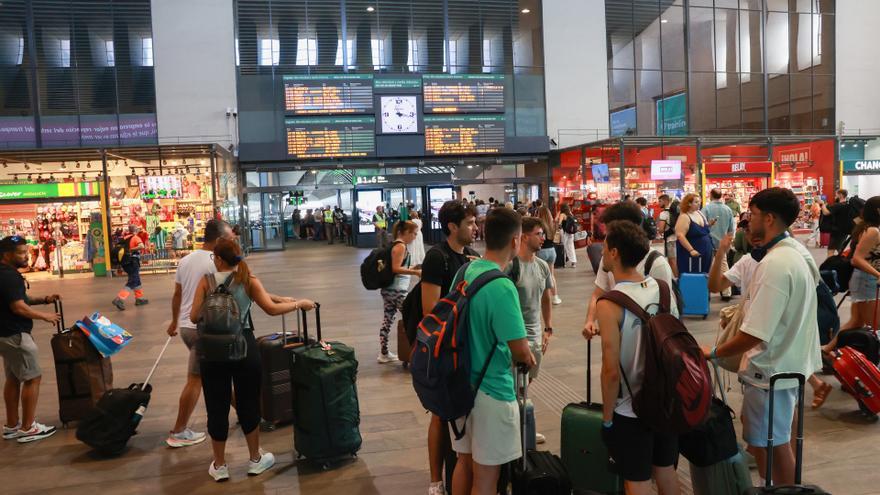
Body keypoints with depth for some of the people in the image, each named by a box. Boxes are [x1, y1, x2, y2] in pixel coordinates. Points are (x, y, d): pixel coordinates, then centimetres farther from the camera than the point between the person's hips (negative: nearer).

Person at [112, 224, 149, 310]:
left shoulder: (125, 238, 11)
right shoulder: (136, 237, -8)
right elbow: (142, 246, -26)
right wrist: (131, 249, -18)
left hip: (125, 262, 8)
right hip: (133, 262, -8)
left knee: (136, 280, 20)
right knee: (132, 282, -6)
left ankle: (139, 298, 27)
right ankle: (119, 299, -18)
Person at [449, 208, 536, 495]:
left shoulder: (464, 272, 1)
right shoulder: (502, 287, -24)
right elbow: (520, 351, -22)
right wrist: (526, 358, 2)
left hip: (462, 384, 8)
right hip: (491, 390, -8)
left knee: (464, 462, 22)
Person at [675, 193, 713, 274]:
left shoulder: (699, 213, 9)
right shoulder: (684, 217, -16)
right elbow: (680, 235, -24)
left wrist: (710, 224, 1)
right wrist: (691, 250, -28)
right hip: (692, 254, -8)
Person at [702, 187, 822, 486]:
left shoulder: (774, 264, -26)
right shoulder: (798, 252, 5)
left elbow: (755, 334, -28)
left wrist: (713, 354, -16)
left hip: (772, 369, -10)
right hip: (792, 361, 10)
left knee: (772, 444, 5)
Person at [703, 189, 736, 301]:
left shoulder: (706, 208, -10)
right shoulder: (727, 209, 3)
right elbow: (731, 229, 9)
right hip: (722, 243, 3)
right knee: (724, 265, 9)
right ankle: (726, 293, 10)